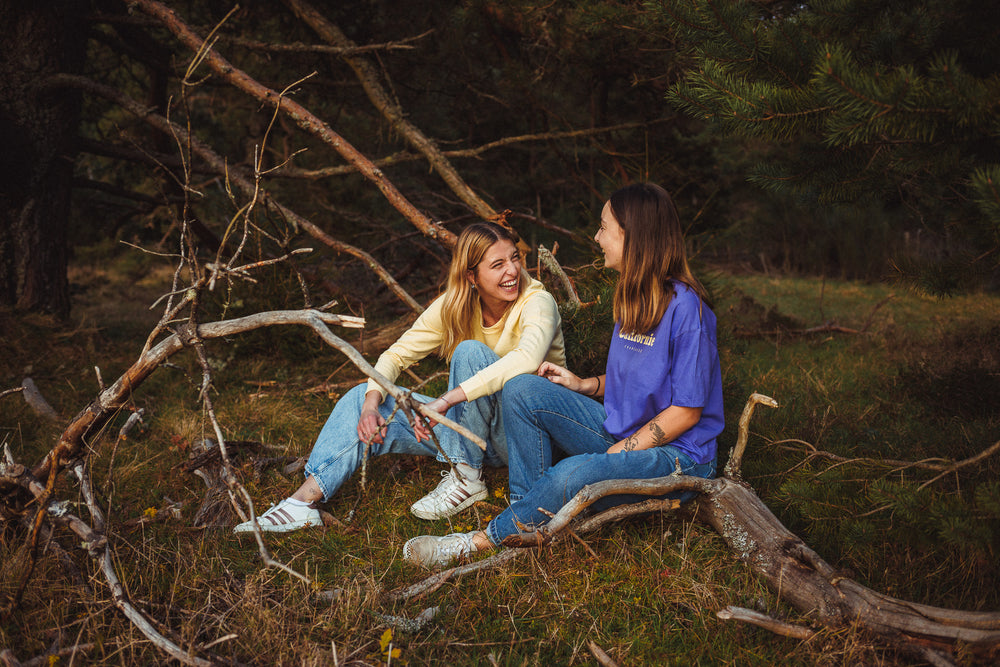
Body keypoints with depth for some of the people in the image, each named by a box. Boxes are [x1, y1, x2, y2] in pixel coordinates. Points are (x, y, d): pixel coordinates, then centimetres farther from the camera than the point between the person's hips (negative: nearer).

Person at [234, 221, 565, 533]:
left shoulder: (536, 302, -20)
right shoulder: (453, 307, -4)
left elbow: (528, 358, -41)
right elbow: (396, 355, -2)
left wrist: (447, 399, -44)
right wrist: (372, 402, -23)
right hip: (475, 429, 5)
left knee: (470, 351, -30)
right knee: (363, 398, -8)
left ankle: (466, 477, -21)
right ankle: (304, 501, -21)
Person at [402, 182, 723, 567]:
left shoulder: (685, 308, -20)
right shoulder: (633, 298, 7)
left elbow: (687, 410, -17)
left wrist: (618, 452, -18)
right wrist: (585, 386, 0)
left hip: (678, 457, -8)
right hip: (622, 435, 8)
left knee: (575, 475, -37)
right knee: (522, 390, -9)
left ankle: (479, 542, -16)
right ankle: (528, 516, -11)